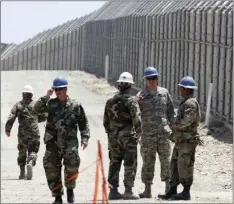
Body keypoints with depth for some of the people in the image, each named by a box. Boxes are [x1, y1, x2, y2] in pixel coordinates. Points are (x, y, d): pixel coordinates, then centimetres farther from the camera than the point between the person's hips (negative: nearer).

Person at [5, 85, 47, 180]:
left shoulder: (18, 105, 2)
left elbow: (11, 118, -8)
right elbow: (43, 117, 10)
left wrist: (7, 129, 0)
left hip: (22, 133, 1)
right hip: (34, 133, -1)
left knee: (22, 152, 15)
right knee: (33, 151, 4)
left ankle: (22, 172, 14)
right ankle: (30, 163, -26)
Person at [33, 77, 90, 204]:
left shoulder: (75, 106, 4)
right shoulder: (51, 104, 8)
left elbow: (83, 123, 8)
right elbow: (37, 109, -6)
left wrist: (85, 137, -1)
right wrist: (46, 96, -10)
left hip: (69, 142, -2)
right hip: (53, 142, 2)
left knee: (72, 164, -20)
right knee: (51, 168, 0)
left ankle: (70, 188, 5)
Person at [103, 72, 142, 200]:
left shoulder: (110, 101, 7)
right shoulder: (131, 101, -12)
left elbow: (106, 121, 12)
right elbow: (137, 120, -17)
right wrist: (138, 134, -4)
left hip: (114, 137, 6)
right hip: (128, 137, -5)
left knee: (114, 164, 11)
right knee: (130, 165, 0)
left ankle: (113, 191, 11)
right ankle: (128, 191, -1)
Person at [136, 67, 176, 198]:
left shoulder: (164, 92, 9)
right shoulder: (141, 95, 0)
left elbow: (171, 112, 15)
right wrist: (137, 103, -24)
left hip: (164, 133, 2)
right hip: (148, 133, -2)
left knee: (166, 161, 5)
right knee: (148, 162, 4)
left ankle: (169, 188, 13)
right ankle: (148, 190, 8)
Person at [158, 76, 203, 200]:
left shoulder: (191, 103, -14)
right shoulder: (185, 102, 18)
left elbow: (187, 120, -24)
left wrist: (174, 125, -12)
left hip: (187, 141, -10)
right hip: (180, 140, 10)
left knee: (184, 167, -7)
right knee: (175, 166, 10)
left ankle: (186, 193, -2)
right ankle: (172, 192, 13)